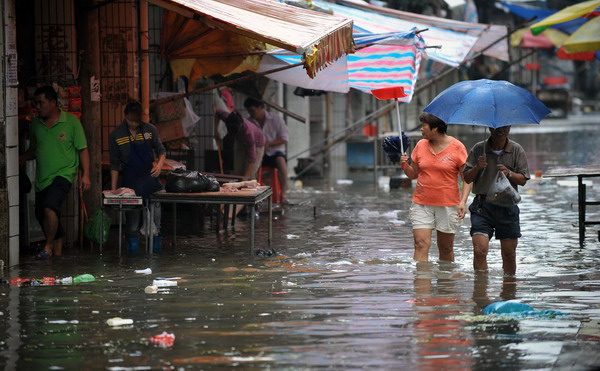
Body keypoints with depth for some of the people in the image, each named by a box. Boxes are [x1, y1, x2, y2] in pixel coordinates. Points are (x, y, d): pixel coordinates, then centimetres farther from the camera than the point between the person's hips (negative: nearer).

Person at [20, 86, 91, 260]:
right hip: (42, 178, 6)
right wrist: (22, 158, 0)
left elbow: (82, 149, -2)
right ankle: (58, 250, 27)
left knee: (49, 207, -25)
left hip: (63, 174, -6)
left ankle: (48, 247, -12)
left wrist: (85, 175, -8)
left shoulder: (71, 121, -5)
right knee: (41, 215, 10)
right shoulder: (36, 123, 8)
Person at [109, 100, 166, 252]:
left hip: (149, 176, 1)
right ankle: (132, 243, 3)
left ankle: (155, 239, 4)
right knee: (132, 211, -3)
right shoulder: (116, 135, 0)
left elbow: (160, 151, 12)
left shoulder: (150, 130, 3)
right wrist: (113, 188, 0)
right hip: (130, 180, -1)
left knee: (155, 209, -4)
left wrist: (160, 164, -10)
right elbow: (114, 164, 3)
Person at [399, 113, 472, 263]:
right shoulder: (421, 145, 7)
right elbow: (414, 174, 16)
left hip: (448, 204, -2)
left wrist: (463, 201, -15)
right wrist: (405, 165, -5)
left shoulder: (457, 147, -3)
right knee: (421, 244, -11)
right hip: (421, 204, 2)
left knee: (446, 248, 8)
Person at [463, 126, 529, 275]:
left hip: (507, 205, 1)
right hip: (483, 205, -1)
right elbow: (467, 178, 6)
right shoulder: (479, 149, 4)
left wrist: (509, 174, -16)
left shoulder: (516, 150, 5)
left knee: (509, 253, 5)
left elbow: (523, 180, 3)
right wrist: (477, 168, -14)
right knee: (479, 250, -14)